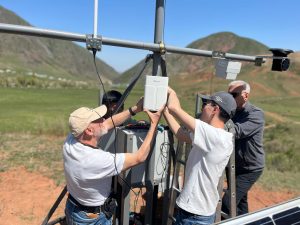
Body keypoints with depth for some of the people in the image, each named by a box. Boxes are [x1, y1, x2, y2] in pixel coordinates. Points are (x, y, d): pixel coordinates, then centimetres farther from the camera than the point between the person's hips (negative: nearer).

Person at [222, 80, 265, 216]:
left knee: (227, 204, -13)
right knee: (240, 201, 22)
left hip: (250, 169, -6)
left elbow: (237, 131, -36)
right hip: (233, 165, 7)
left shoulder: (256, 114, -19)